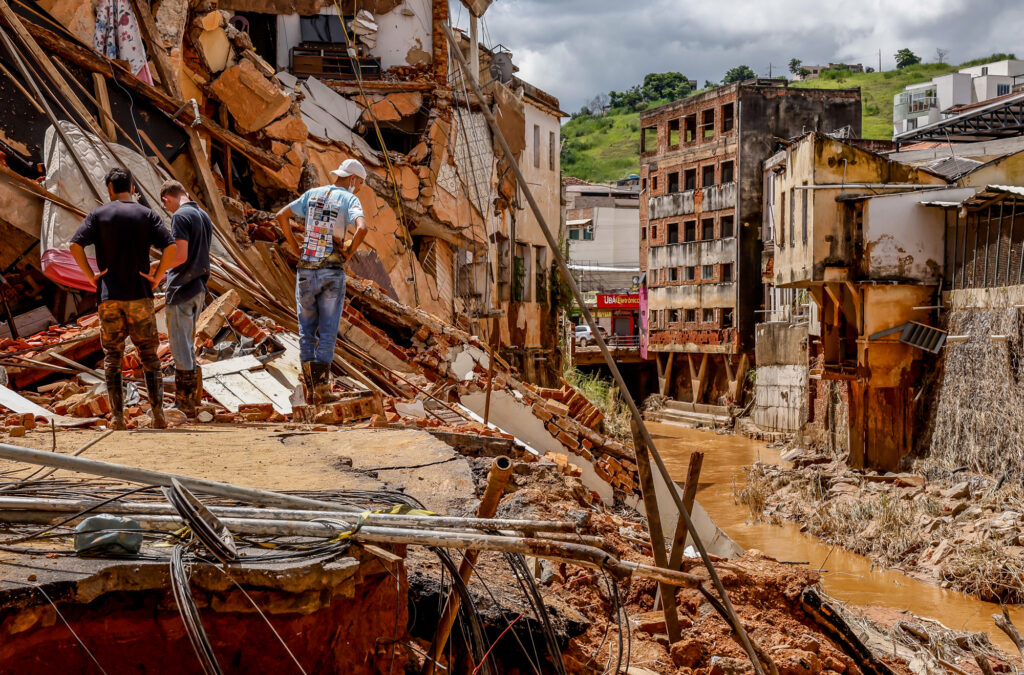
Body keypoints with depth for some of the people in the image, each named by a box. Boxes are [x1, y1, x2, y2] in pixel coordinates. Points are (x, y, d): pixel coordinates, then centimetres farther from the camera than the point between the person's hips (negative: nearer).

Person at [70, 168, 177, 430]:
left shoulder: (99, 214, 3)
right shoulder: (146, 214, 3)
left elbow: (75, 245, -9)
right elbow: (171, 246, -9)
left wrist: (90, 275, 0)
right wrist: (157, 276, 1)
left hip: (109, 296, 0)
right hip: (140, 295, 0)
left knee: (112, 357, 6)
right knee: (149, 355, 7)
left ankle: (117, 416, 2)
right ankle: (158, 413, 0)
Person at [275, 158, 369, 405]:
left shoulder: (312, 194, 9)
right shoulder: (350, 199, -4)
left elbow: (282, 216, 5)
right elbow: (362, 228, -24)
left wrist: (295, 248, 8)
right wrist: (348, 253, -8)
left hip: (306, 271, 4)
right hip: (332, 273, -3)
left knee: (307, 331, 10)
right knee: (327, 332, 0)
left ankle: (310, 389, 7)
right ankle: (322, 388, -9)